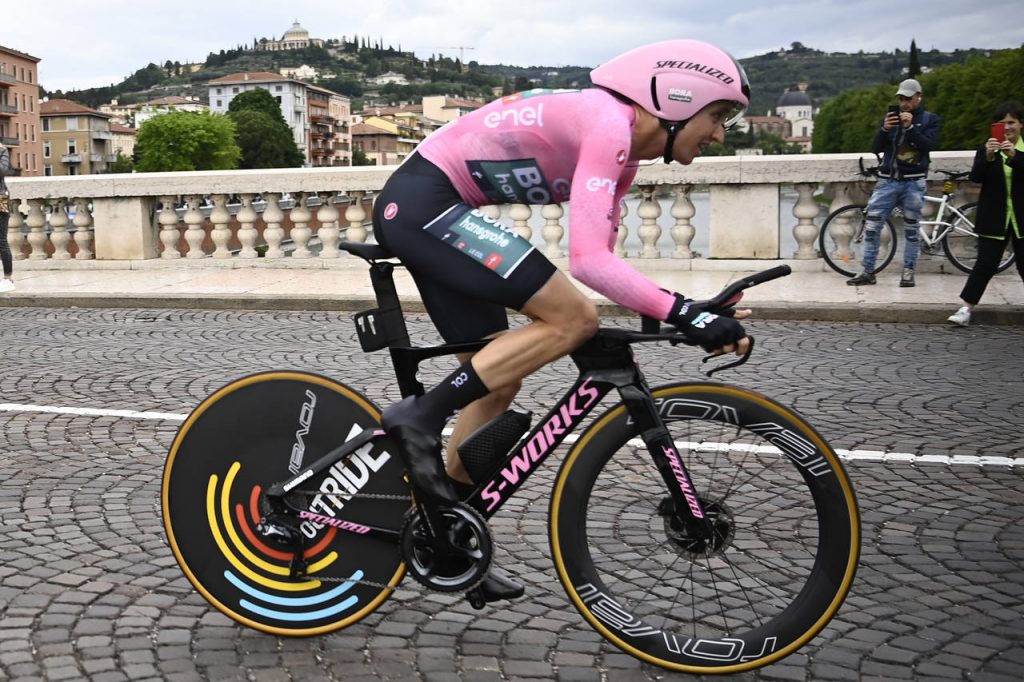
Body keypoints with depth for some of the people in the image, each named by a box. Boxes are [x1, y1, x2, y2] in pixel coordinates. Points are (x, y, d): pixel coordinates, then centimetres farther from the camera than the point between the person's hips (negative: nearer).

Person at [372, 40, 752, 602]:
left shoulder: (622, 146, 12)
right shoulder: (609, 123, -17)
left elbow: (599, 257, 12)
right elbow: (588, 260, -27)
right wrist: (684, 313, -30)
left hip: (417, 210, 10)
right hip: (423, 202, -10)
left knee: (497, 379, 12)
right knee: (572, 318, -16)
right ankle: (419, 417, -12)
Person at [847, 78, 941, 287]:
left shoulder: (930, 119, 5)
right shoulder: (891, 117, 11)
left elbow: (928, 145, -10)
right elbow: (876, 148, 3)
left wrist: (910, 127, -21)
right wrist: (885, 129, -15)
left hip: (914, 182, -2)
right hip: (888, 180, 2)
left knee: (911, 229, 3)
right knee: (871, 226, -5)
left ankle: (908, 272, 10)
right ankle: (867, 272, 1)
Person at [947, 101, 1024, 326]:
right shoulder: (986, 149, 2)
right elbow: (976, 176, -12)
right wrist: (988, 156, -29)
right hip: (994, 219, 0)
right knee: (985, 264, -4)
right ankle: (966, 310, -2)